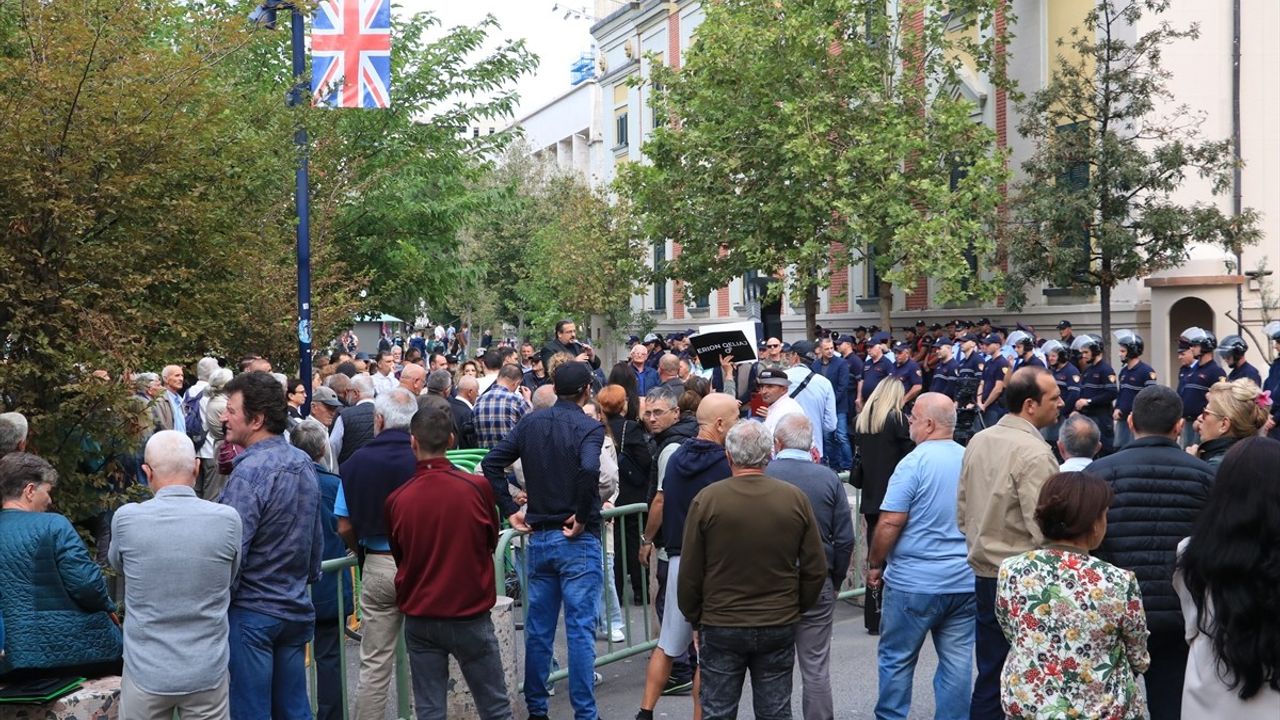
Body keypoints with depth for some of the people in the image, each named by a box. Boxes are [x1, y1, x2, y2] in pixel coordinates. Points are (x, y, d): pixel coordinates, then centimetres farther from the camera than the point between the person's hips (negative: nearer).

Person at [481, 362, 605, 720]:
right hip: (577, 540, -5)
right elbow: (589, 469, -31)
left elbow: (491, 462, 1)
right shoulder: (589, 427, -12)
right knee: (580, 629, -1)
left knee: (538, 628, 13)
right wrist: (582, 516, -19)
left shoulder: (531, 422, 5)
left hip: (539, 537, 5)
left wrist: (510, 510, 4)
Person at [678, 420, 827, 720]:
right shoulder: (795, 498, -5)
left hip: (720, 627, -2)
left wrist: (694, 617, 10)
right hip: (779, 626, 2)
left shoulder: (706, 499, -11)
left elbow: (689, 573, -5)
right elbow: (815, 569, 0)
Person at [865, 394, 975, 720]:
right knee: (957, 662, 9)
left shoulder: (914, 463, -13)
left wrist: (875, 564, -3)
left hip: (915, 582, -5)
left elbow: (890, 523, -16)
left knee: (896, 659, 7)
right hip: (965, 582, 5)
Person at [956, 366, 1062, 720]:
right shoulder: (1034, 453, -17)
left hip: (984, 574, 7)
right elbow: (1043, 528, -21)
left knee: (990, 675, 13)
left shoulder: (978, 442, 7)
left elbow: (962, 509, 14)